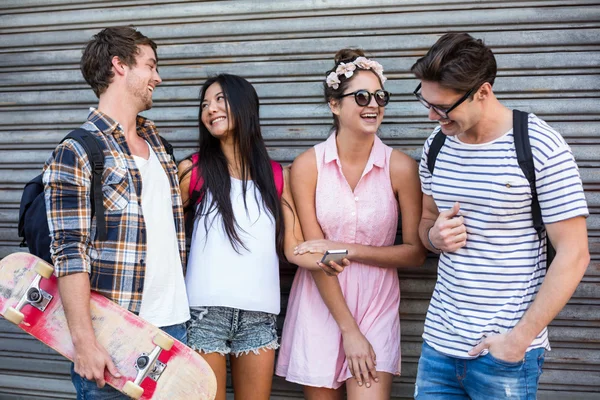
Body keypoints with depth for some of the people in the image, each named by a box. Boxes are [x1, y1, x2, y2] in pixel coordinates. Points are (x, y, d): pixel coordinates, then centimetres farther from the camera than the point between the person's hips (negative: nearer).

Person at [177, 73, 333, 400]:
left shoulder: (277, 176, 7)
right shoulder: (193, 170, 2)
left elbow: (292, 249, 2)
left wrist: (325, 260, -16)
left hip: (260, 314, 2)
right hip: (205, 311, -2)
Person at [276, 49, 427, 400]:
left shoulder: (401, 167, -6)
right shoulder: (308, 165, -7)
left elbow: (415, 252, -3)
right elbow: (314, 254, -8)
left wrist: (345, 249, -13)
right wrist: (348, 330, -12)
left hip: (376, 306, 0)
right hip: (320, 304, 1)